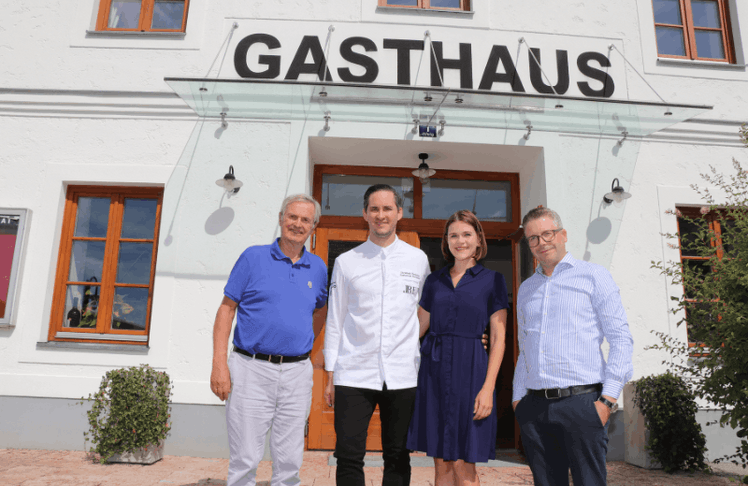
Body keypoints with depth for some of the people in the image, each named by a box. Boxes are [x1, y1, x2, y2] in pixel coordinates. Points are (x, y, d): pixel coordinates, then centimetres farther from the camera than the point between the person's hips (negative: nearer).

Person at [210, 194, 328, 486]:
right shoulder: (254, 257, 1)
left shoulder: (318, 268, 10)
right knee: (245, 459, 2)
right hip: (252, 369, -3)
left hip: (297, 373, 3)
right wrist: (219, 363, -9)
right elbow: (227, 309, -1)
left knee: (289, 461, 10)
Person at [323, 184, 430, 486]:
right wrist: (330, 376, 5)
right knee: (349, 456, -2)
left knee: (397, 458, 8)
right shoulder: (346, 262, 6)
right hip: (354, 375, 0)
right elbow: (335, 320, 8)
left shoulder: (418, 260, 8)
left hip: (403, 377, 1)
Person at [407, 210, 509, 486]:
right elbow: (418, 327, 17)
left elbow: (498, 337, -3)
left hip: (468, 370, -3)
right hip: (433, 370, 3)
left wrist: (488, 387, -11)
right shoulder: (434, 281, 12)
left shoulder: (492, 280, 2)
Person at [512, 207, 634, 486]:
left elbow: (621, 339, -2)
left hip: (581, 401, -4)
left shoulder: (593, 277, 3)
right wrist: (518, 398, 10)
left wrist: (608, 398, -9)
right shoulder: (526, 289, 17)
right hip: (534, 408, 4)